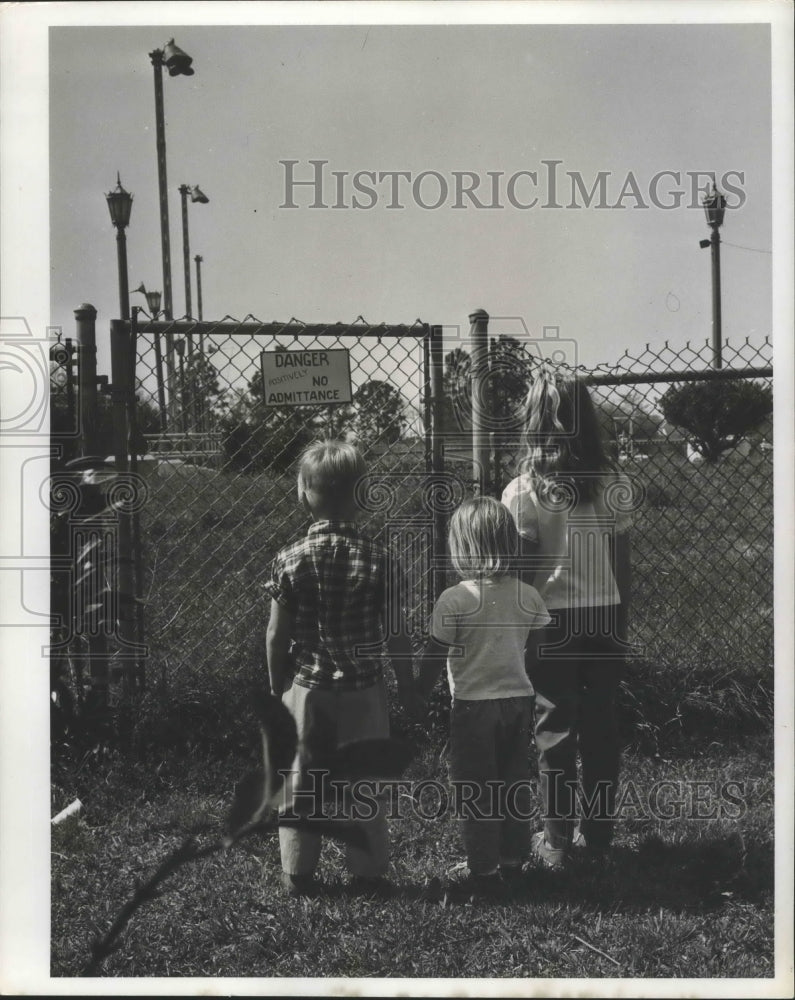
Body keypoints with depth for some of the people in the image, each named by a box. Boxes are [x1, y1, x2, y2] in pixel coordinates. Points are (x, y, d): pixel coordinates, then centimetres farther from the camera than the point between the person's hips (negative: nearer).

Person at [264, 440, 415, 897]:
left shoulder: (290, 560, -9)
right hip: (365, 689, 0)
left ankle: (298, 874, 21)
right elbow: (397, 633, -7)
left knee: (302, 781, 13)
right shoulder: (379, 559, -11)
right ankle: (369, 871, 19)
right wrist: (407, 687, 5)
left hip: (307, 688, 1)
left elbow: (277, 636, -5)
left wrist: (278, 688, 10)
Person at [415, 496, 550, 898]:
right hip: (519, 699, 5)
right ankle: (513, 860, 28)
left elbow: (434, 658, -11)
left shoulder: (454, 600, -16)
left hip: (474, 705, -5)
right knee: (515, 785, 17)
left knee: (475, 791, 7)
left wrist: (417, 700, 2)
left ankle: (484, 870, 14)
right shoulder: (527, 595, -1)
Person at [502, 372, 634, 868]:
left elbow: (521, 569, -9)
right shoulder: (614, 485, -3)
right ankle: (598, 834, 23)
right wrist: (620, 623, 12)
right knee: (602, 727, 12)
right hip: (605, 617, 2)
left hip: (551, 621, -2)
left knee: (556, 730, 8)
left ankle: (557, 840, 15)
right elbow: (623, 564, 2)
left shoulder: (523, 493, -10)